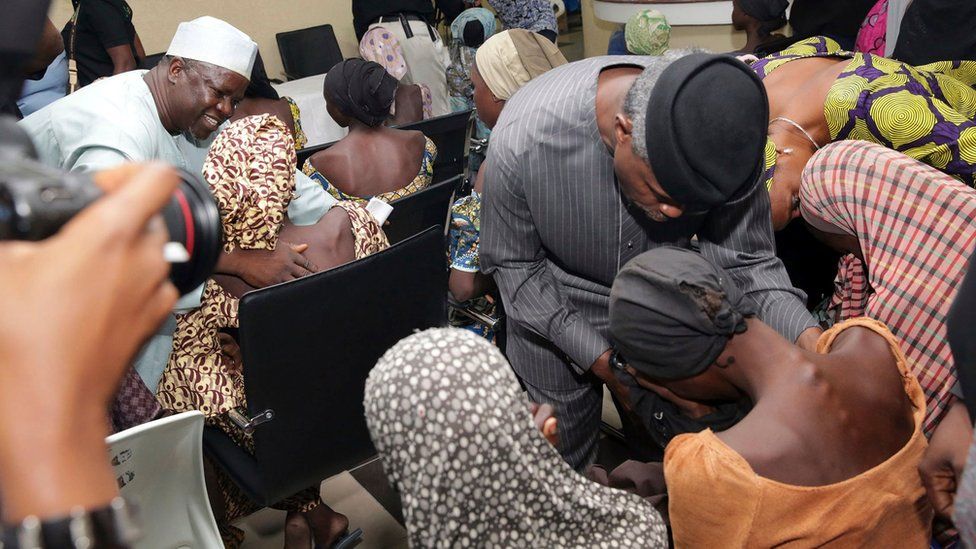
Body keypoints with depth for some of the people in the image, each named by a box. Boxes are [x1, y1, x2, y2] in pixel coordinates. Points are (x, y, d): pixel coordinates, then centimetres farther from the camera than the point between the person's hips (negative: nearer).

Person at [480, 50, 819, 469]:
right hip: (554, 310, -2)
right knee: (564, 462, 13)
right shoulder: (522, 138, -35)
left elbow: (746, 261, -19)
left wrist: (809, 338, -39)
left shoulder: (721, 137, -28)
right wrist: (601, 360, -23)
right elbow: (513, 263, -20)